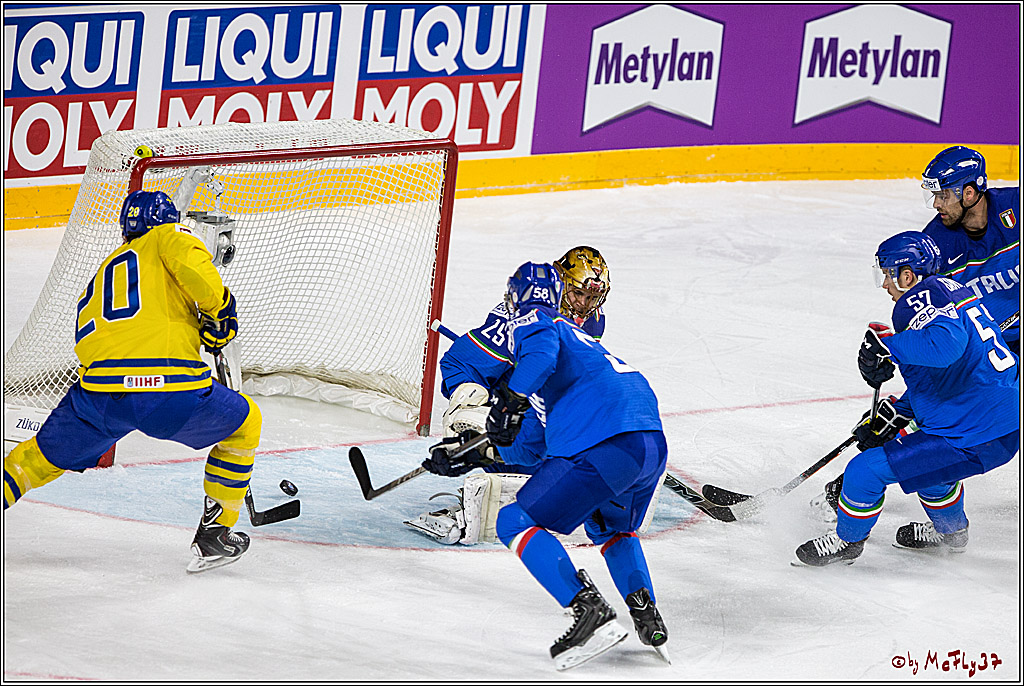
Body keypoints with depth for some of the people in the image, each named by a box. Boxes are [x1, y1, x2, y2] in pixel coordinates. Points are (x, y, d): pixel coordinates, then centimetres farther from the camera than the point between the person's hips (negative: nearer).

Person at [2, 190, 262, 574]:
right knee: (244, 421, 22)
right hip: (170, 389, -4)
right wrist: (219, 311, 6)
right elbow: (190, 263, -8)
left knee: (46, 454, 28)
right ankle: (213, 536, 22)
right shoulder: (167, 237, 14)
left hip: (98, 389, 5)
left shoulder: (103, 271, 32)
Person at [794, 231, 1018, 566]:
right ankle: (951, 532, 53)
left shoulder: (923, 298, -14)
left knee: (866, 471, -2)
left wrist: (887, 344, -23)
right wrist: (892, 415, 22)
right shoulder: (952, 290, 18)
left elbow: (945, 344, -37)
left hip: (976, 438, -10)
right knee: (921, 455, 38)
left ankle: (846, 541, 21)